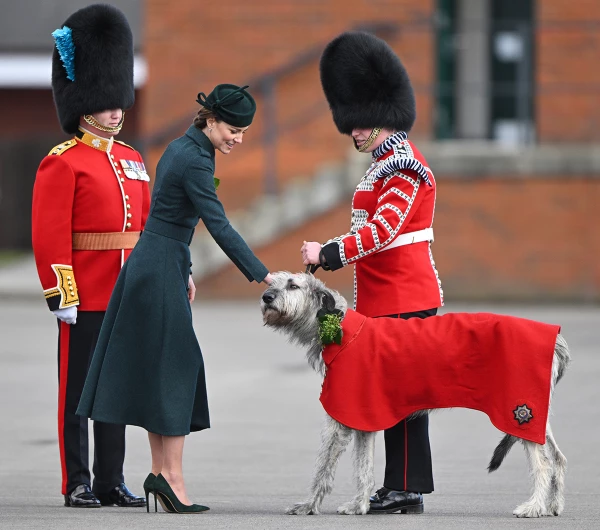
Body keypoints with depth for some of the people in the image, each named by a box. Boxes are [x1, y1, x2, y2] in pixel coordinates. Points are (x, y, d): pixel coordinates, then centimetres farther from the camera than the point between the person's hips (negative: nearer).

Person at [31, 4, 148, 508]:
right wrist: (61, 294, -17)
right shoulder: (62, 164, -8)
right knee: (78, 390, 1)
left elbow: (149, 228, 18)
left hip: (127, 297, 7)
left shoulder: (132, 161, 14)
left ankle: (112, 481, 15)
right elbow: (49, 236, -13)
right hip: (84, 301, -7)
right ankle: (78, 484, 5)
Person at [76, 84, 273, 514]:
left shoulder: (182, 148, 12)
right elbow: (220, 227, -23)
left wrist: (183, 270, 23)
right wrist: (262, 275, -23)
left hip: (152, 264, 10)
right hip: (161, 273, -10)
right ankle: (171, 476, -7)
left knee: (155, 371, 10)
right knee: (173, 369, -7)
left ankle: (161, 471, 14)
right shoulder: (196, 161, -18)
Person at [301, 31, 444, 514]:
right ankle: (401, 488, 14)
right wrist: (330, 255, 11)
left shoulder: (403, 166, -15)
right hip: (387, 297, 10)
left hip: (403, 299, -10)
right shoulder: (388, 163, 17)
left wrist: (327, 254, -19)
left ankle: (406, 490, -5)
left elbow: (382, 230, -23)